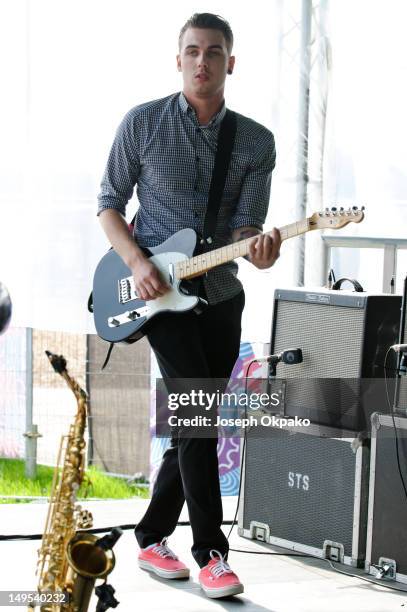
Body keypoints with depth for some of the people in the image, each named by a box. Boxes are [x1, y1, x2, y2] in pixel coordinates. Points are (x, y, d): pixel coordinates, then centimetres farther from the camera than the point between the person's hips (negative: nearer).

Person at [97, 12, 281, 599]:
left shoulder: (257, 142, 2)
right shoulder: (142, 123, -4)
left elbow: (245, 225, -3)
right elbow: (109, 203, 3)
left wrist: (258, 249, -27)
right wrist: (137, 263, -12)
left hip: (220, 292, 4)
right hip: (156, 289, -4)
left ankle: (152, 540, 22)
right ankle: (211, 552, -11)